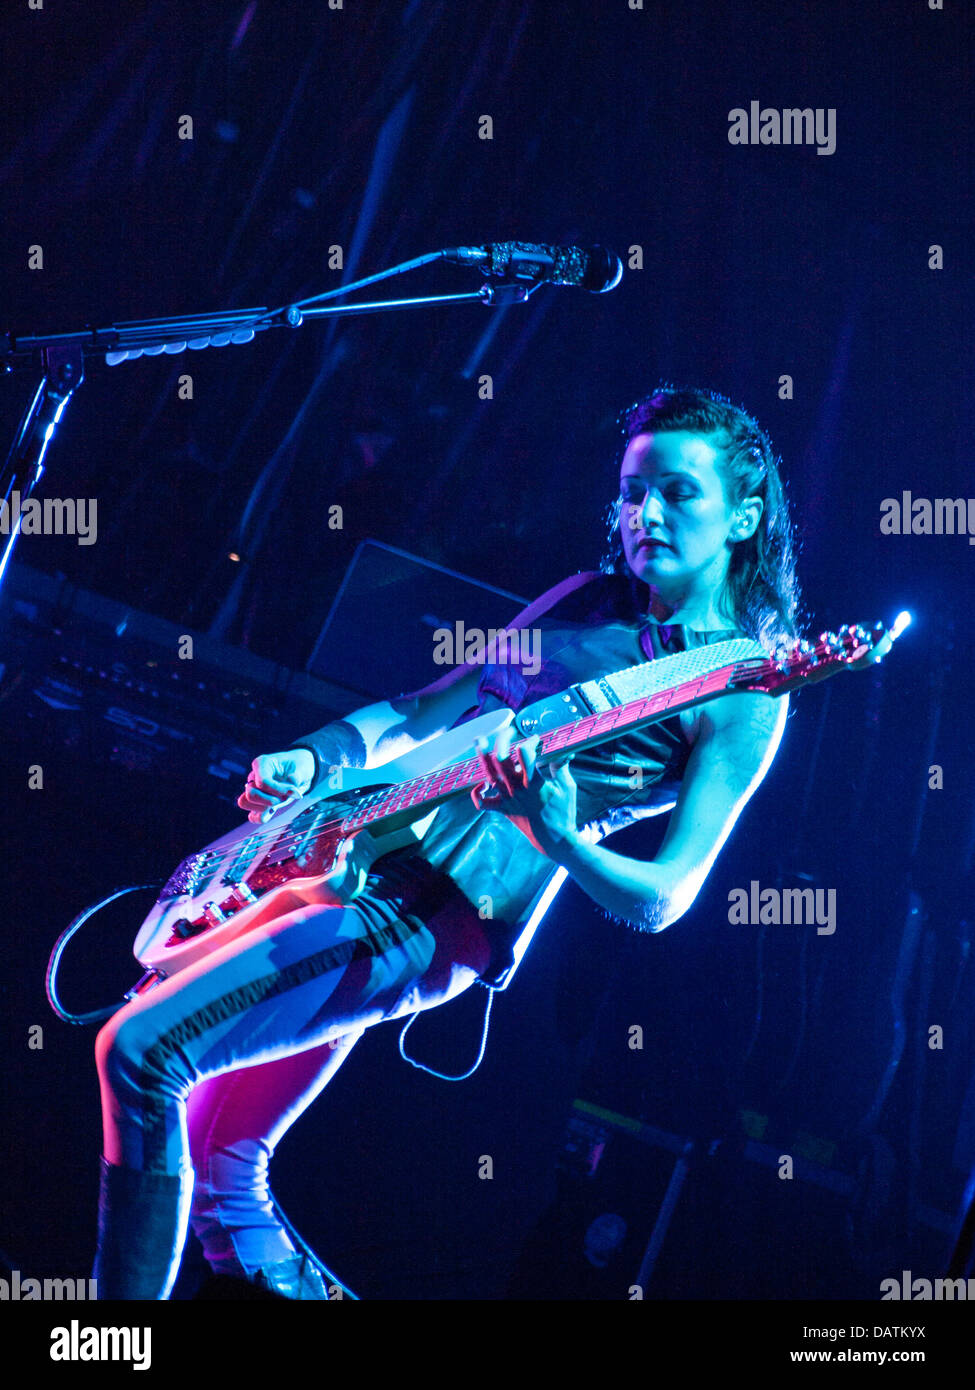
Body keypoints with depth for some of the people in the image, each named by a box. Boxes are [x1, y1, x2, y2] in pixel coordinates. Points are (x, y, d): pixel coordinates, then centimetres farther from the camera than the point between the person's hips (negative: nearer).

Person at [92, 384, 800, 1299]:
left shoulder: (742, 692, -5)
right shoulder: (588, 600, 15)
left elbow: (662, 898, -11)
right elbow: (430, 709, 20)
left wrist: (561, 840, -31)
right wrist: (312, 759, 2)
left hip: (439, 913, -8)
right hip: (359, 847, 8)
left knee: (139, 1052, -19)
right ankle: (243, 1232, 46)